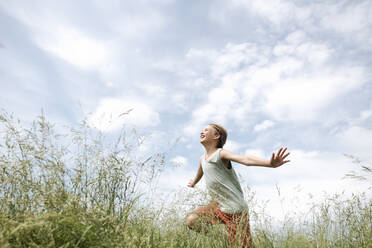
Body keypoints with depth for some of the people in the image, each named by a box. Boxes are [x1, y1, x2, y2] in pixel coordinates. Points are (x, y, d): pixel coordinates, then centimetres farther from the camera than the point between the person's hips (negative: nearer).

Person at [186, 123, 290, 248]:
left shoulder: (221, 153, -15)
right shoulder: (202, 158, 10)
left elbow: (245, 159, -33)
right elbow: (199, 173, 33)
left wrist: (270, 163, -52)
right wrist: (192, 183, 55)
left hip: (234, 209, -7)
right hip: (217, 206, 7)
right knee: (191, 220, 0)